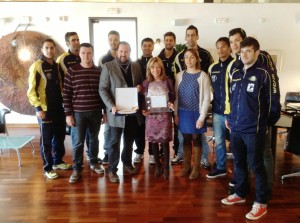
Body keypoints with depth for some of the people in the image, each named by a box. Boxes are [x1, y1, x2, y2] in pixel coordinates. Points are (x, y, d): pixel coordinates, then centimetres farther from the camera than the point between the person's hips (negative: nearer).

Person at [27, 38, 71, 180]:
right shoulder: (37, 66, -8)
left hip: (59, 107, 6)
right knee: (46, 139, 3)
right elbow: (31, 90, -11)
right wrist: (38, 108, -18)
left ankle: (58, 161, 31)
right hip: (45, 109, -6)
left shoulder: (57, 66, 10)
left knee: (60, 136, 14)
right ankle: (47, 168, 15)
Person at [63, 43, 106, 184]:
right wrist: (68, 114, -7)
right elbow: (67, 94, -3)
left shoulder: (99, 71, 3)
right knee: (78, 141, 5)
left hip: (96, 112, 2)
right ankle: (77, 169, 19)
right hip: (78, 112, -2)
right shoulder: (72, 71, -3)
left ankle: (93, 163, 33)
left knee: (94, 139, 14)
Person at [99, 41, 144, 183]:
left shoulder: (136, 66, 8)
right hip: (117, 111, -4)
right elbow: (102, 89, -8)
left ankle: (127, 163, 36)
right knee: (114, 142, 5)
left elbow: (141, 83, 18)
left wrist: (140, 87, -7)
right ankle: (112, 170, 18)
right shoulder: (108, 67, -4)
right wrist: (111, 106, -21)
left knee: (129, 140, 17)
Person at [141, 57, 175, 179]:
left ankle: (166, 167, 15)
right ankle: (157, 166, 23)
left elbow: (173, 96, 5)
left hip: (164, 115, -2)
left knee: (164, 141, 0)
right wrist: (144, 110, -8)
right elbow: (143, 100, 8)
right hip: (151, 115, 2)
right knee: (153, 141, 7)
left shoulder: (168, 81, 1)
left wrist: (171, 104, -15)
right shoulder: (146, 83, 5)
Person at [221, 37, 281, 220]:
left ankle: (262, 202, 20)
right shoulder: (235, 73, 10)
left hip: (254, 129, -6)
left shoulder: (264, 74, -9)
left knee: (256, 165, 4)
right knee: (239, 162, 17)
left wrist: (268, 123, 0)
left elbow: (272, 101, -6)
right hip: (236, 128, 6)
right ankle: (240, 194, 35)